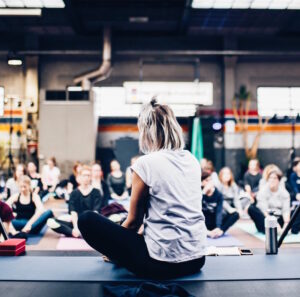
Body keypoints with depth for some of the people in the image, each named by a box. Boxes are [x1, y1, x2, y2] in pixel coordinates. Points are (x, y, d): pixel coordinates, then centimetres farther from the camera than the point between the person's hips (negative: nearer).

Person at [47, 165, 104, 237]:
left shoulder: (96, 192, 5)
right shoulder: (74, 193, 8)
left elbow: (95, 212, -7)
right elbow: (73, 212, -5)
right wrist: (75, 227, -20)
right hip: (77, 222, 2)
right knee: (51, 222, -21)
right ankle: (78, 234, -33)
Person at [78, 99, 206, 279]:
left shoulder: (146, 163, -13)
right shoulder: (192, 161, 6)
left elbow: (134, 221, -3)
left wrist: (115, 244, 18)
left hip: (163, 263, -8)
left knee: (87, 220, 2)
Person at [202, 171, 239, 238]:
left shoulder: (218, 195, -7)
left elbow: (219, 212, -19)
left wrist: (218, 227, -34)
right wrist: (204, 192, -27)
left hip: (214, 223, 1)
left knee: (235, 214, -19)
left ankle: (220, 231, -37)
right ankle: (207, 232, -37)